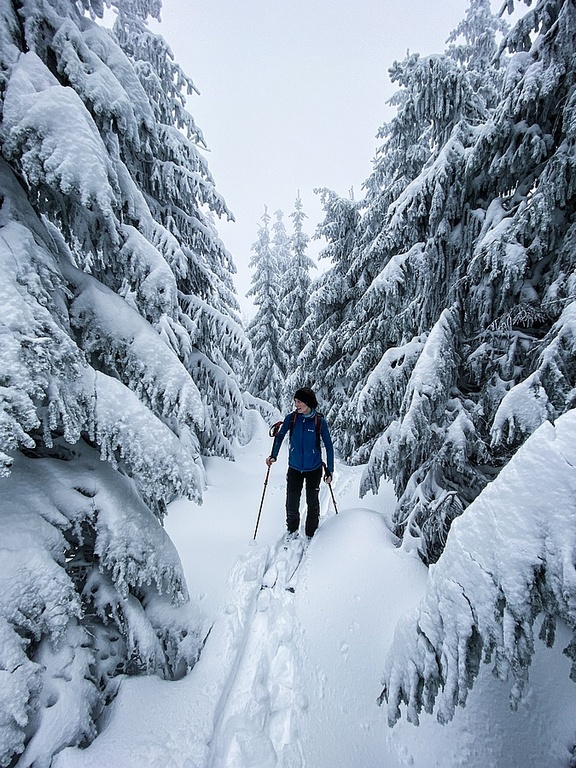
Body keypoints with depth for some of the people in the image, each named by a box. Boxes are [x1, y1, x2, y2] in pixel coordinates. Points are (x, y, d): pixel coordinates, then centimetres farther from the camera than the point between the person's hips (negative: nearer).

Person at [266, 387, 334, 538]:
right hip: (294, 468, 1)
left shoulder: (319, 421, -12)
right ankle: (292, 532, 31)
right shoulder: (291, 418, -8)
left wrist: (329, 470, -6)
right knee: (291, 503, 5)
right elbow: (280, 436, 6)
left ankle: (311, 535, 33)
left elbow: (328, 445, -5)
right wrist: (273, 455, -5)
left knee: (312, 503, 13)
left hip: (314, 469, -1)